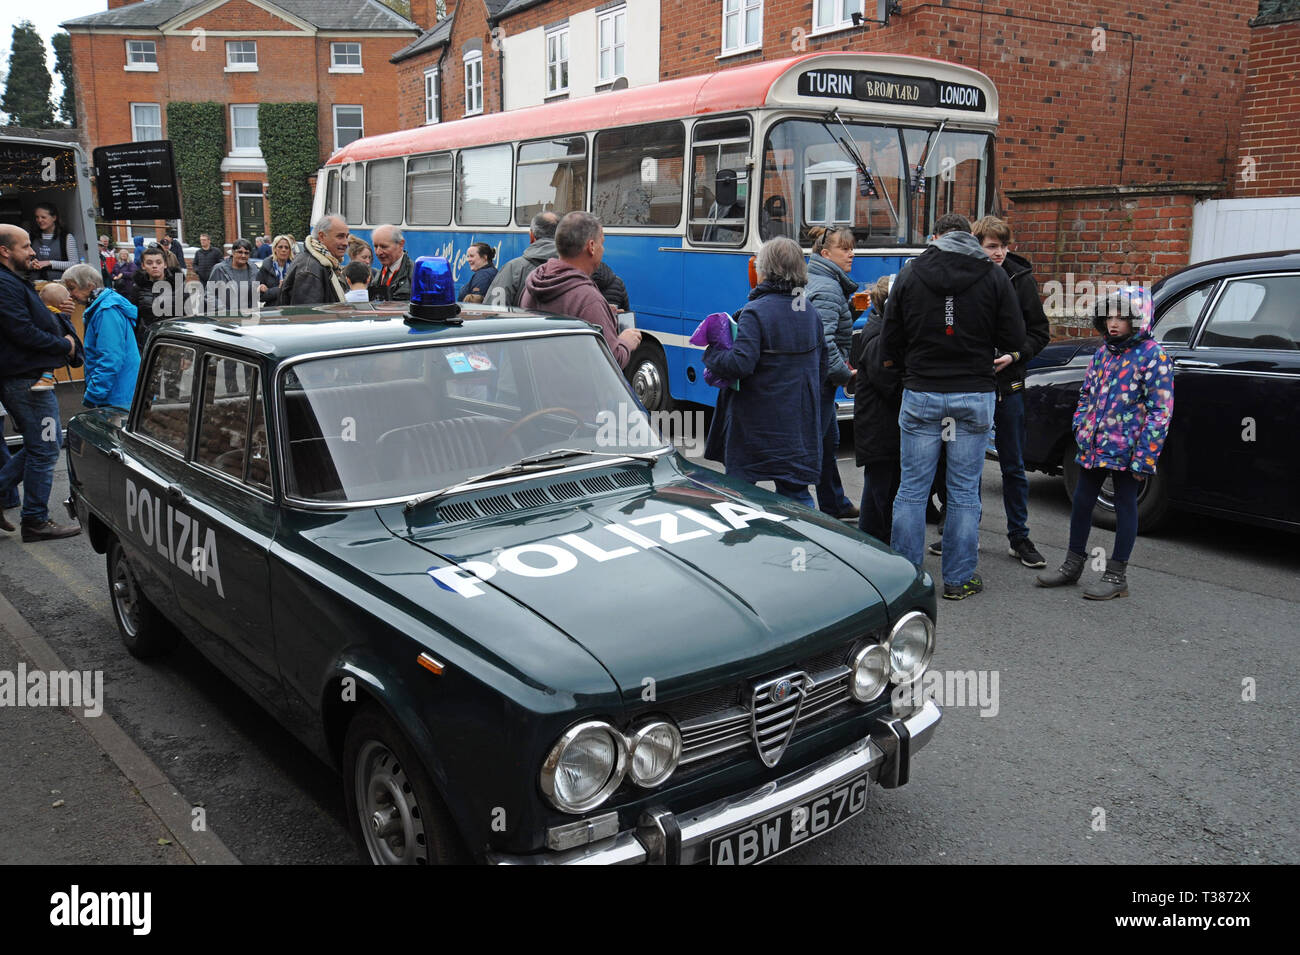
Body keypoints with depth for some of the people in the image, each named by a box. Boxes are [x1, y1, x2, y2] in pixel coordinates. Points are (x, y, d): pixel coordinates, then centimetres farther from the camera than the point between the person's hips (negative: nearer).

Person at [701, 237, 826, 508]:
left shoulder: (755, 312, -16)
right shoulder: (810, 313, 8)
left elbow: (740, 363, -24)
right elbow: (823, 365, 16)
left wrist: (711, 353, -7)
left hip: (756, 424, -7)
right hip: (799, 425, 7)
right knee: (796, 494, 12)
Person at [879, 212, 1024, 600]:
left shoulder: (909, 274, 2)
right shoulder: (994, 276, 0)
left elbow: (889, 350, 1)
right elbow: (1014, 341, -3)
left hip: (921, 394, 0)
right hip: (975, 394, 0)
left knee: (912, 489, 6)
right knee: (964, 491, 7)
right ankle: (959, 579, 14)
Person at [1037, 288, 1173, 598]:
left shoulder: (1153, 356, -10)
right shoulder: (1103, 352, 10)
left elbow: (1160, 411, -13)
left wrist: (1144, 457, -16)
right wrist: (1080, 428, 9)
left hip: (1126, 448, -7)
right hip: (1093, 445, 7)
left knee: (1125, 504, 5)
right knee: (1081, 501, 13)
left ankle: (1117, 575, 14)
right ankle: (1073, 565, 27)